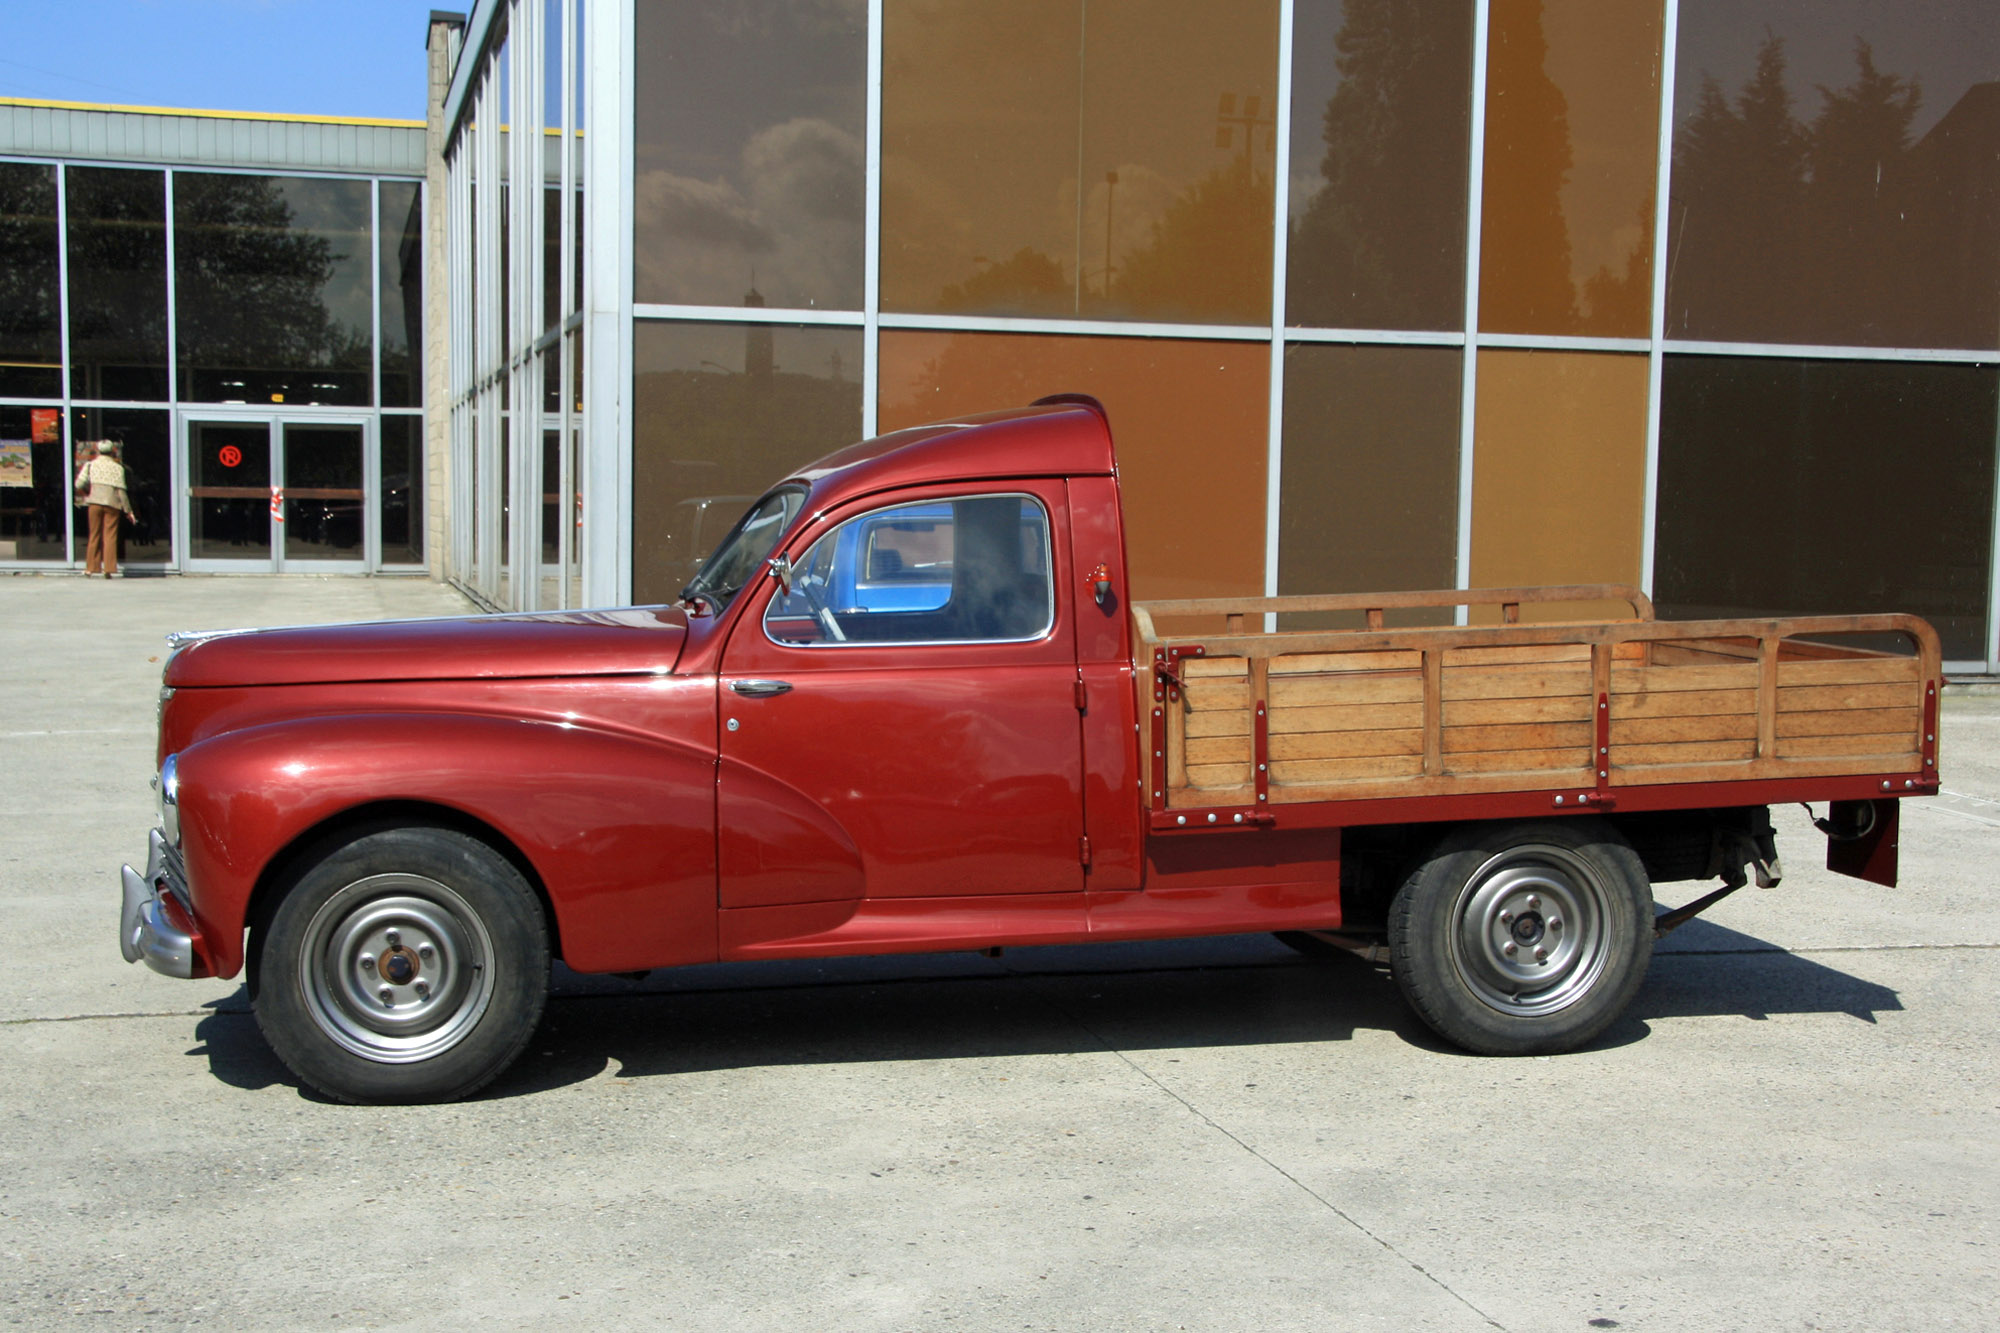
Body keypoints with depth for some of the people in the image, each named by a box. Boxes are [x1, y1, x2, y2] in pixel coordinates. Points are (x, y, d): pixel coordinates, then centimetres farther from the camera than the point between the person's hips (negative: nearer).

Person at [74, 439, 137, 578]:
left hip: (95, 502, 2)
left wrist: (84, 494, 19)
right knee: (110, 536, 1)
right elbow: (121, 490, -4)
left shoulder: (91, 465, 4)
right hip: (112, 504, -2)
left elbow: (79, 484, -3)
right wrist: (128, 511, 1)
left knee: (94, 535, 9)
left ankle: (90, 568, 10)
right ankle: (109, 568, -4)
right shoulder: (117, 468, -1)